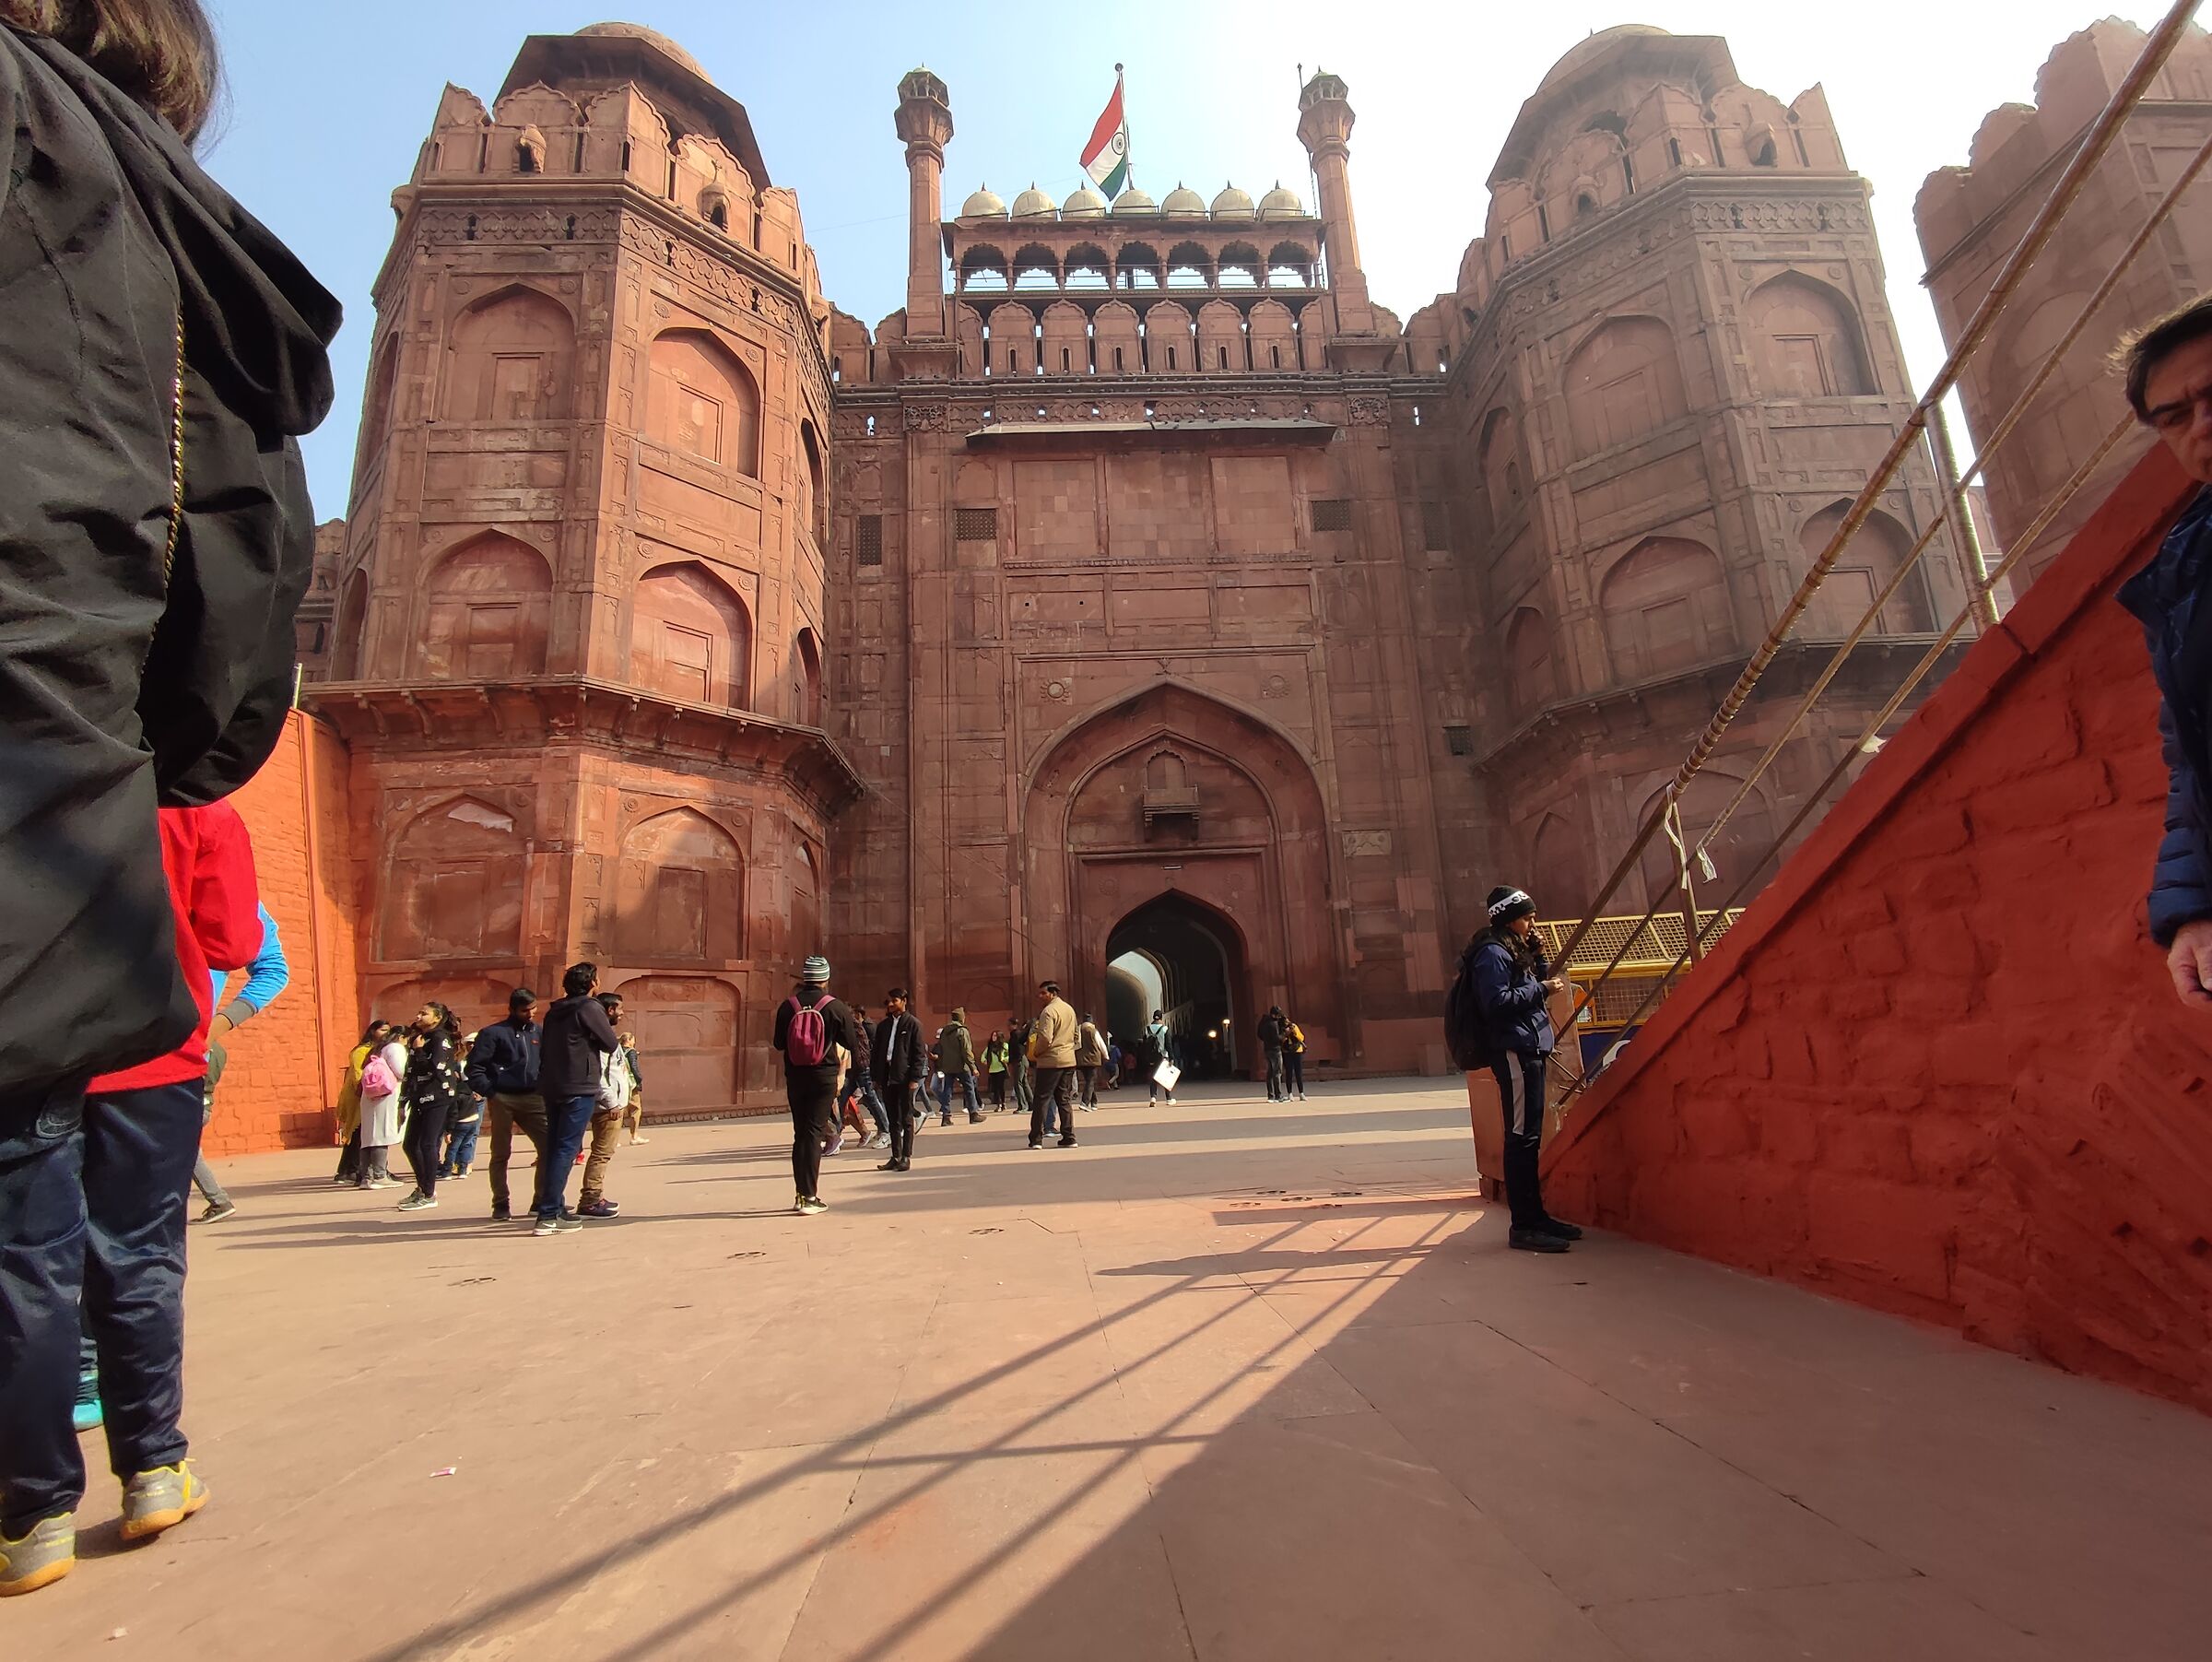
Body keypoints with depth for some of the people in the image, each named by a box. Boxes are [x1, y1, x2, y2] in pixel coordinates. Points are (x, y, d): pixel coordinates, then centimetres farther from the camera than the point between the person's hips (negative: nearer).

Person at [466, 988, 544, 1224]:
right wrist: (489, 1092, -10)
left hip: (533, 1098, 3)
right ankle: (501, 1205, 14)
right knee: (501, 1154, 5)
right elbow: (474, 1066, -3)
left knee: (549, 1147, -3)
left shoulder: (540, 1033, 12)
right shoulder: (493, 1033, 0)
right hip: (502, 1100, -3)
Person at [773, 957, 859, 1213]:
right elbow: (851, 1042, -1)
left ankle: (801, 1194, 18)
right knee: (813, 1133, 0)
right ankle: (809, 1197, -2)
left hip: (795, 1077, 3)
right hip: (823, 1078, -2)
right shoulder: (835, 1007, -9)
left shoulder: (788, 1006, -4)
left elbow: (779, 1043, 4)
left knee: (800, 1133, 13)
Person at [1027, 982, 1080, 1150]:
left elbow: (1045, 1038, -21)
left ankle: (1036, 1139, 1)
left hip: (1050, 1061, -8)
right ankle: (1069, 1138, 9)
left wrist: (1035, 1053, -7)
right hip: (1069, 1060, 8)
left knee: (1042, 1099, -1)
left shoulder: (1048, 1011, -13)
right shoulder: (1070, 1009, 14)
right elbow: (1075, 1035, 22)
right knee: (1065, 1100, 11)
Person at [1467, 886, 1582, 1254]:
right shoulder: (1492, 953, -9)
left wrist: (1539, 956, 11)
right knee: (1522, 1136, -10)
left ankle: (1535, 1214, 22)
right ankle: (1523, 1226, -8)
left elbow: (1539, 983, 23)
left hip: (1530, 1051, 10)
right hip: (1514, 1051, -10)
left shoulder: (1516, 951, 21)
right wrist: (1541, 990, -12)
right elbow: (1497, 1002, -19)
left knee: (1529, 1137, 14)